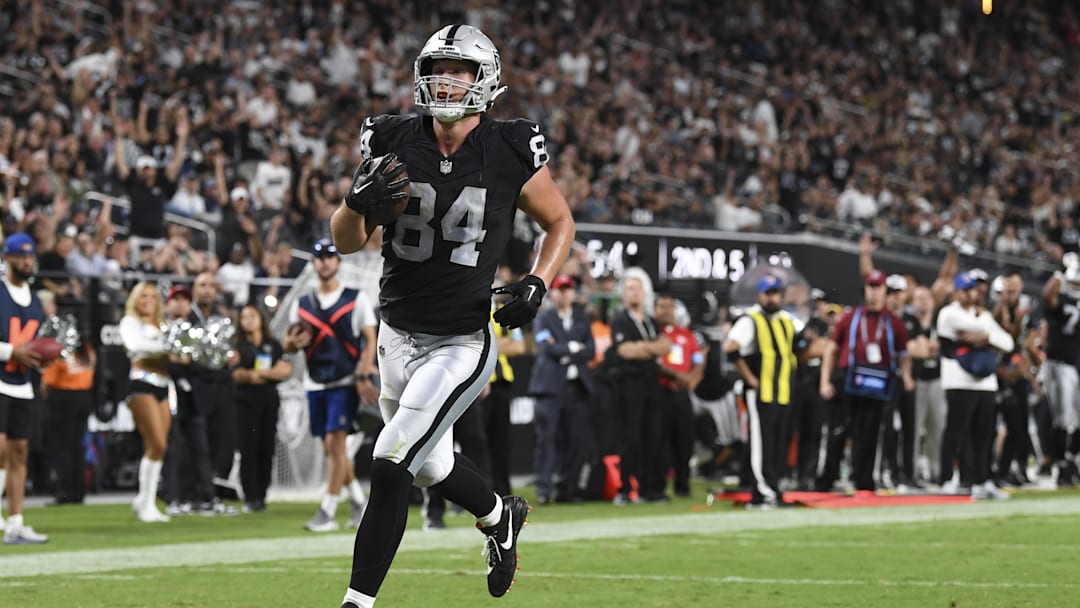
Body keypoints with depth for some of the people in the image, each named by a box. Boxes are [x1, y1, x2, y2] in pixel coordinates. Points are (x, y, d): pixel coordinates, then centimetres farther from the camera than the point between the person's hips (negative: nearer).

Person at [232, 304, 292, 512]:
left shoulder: (274, 345, 14)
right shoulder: (238, 346, 6)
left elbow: (286, 370, 2)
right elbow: (237, 375, -6)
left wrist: (259, 373, -8)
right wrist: (272, 373, -10)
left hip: (269, 400, 3)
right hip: (246, 401, -3)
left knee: (266, 449, -1)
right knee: (249, 449, -8)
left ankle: (261, 496, 3)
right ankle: (250, 497, -8)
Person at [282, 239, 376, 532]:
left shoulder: (356, 299, 1)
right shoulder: (301, 304, 12)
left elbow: (370, 340, -2)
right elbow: (287, 344, 15)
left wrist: (363, 377, -14)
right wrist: (293, 342, -10)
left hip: (345, 382, -5)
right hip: (315, 384, 5)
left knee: (334, 443, -13)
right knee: (331, 449, 7)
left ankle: (327, 512, -12)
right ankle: (359, 501, 23)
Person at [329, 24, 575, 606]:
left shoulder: (511, 152, -11)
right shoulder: (393, 144, -5)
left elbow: (559, 222, 6)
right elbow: (346, 241, 0)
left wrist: (537, 283, -10)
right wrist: (358, 201, -22)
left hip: (461, 344, -4)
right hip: (397, 335, 5)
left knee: (390, 465, -16)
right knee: (431, 465, 22)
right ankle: (500, 516, 54)